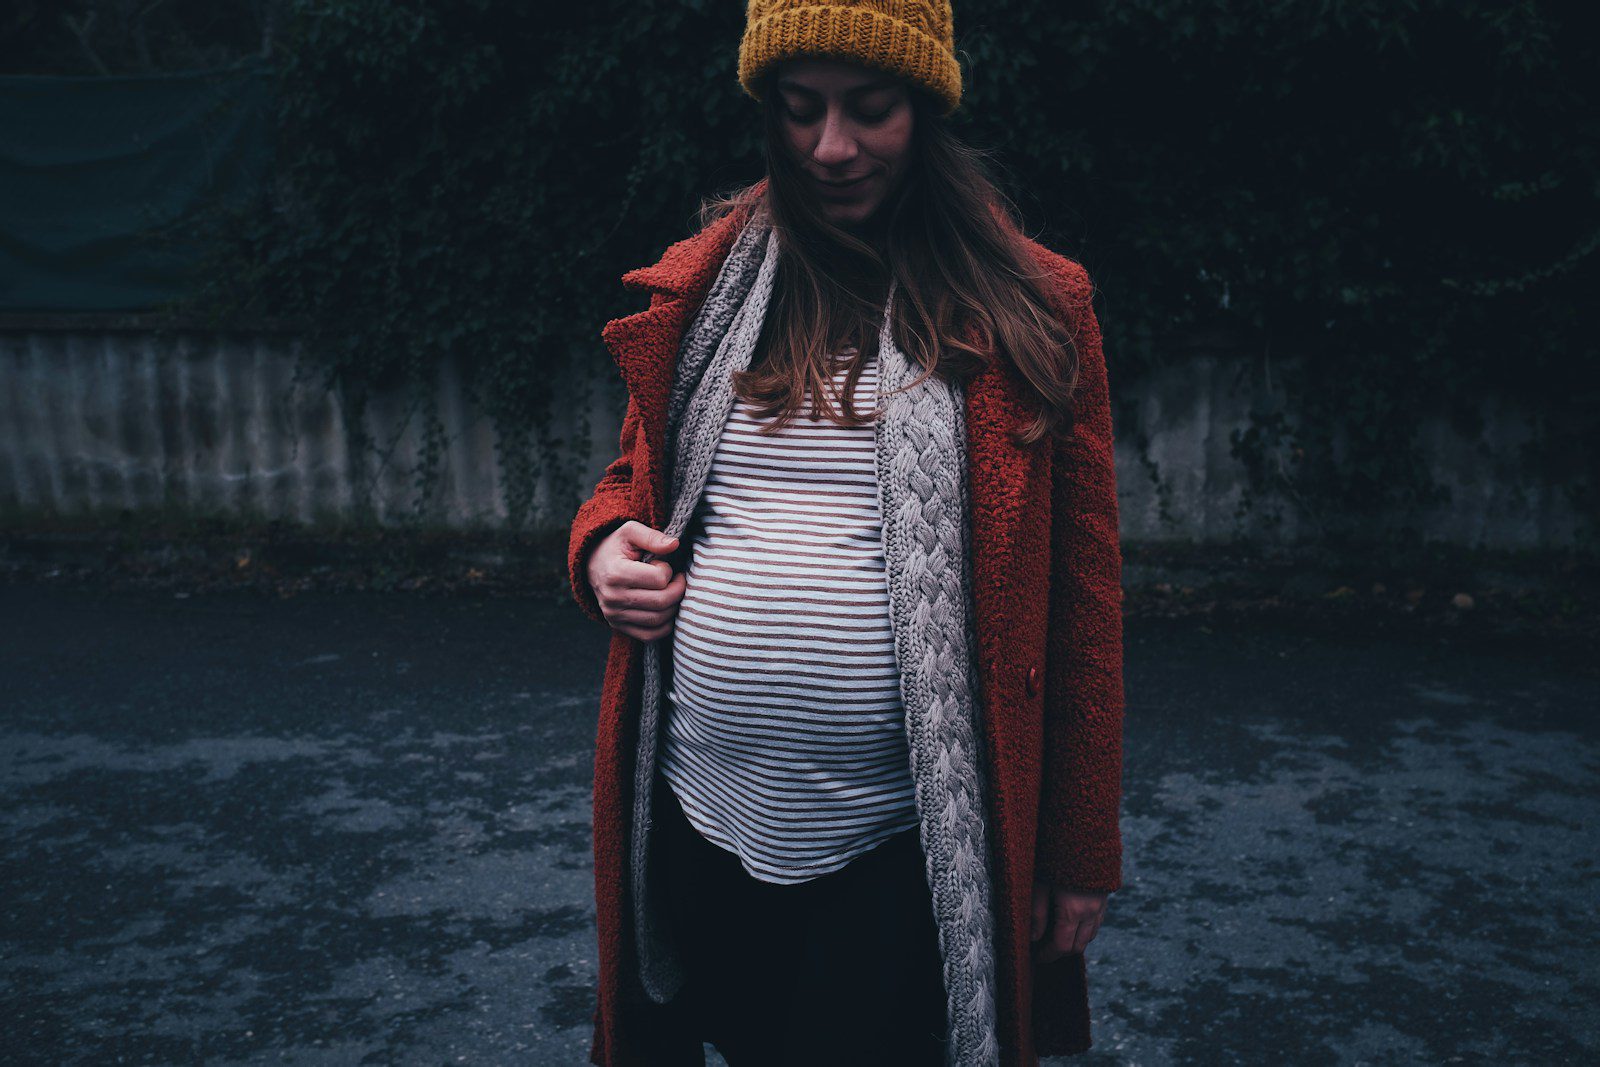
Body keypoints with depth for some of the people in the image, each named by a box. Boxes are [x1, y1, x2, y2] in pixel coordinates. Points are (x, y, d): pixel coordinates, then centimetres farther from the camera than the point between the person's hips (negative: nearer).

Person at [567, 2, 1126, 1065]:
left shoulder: (1032, 308, -4)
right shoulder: (703, 287, 5)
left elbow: (1083, 593, -3)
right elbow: (635, 479, 18)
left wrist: (1082, 850, -1)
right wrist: (604, 545, -6)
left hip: (905, 854, -3)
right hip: (700, 820, 3)